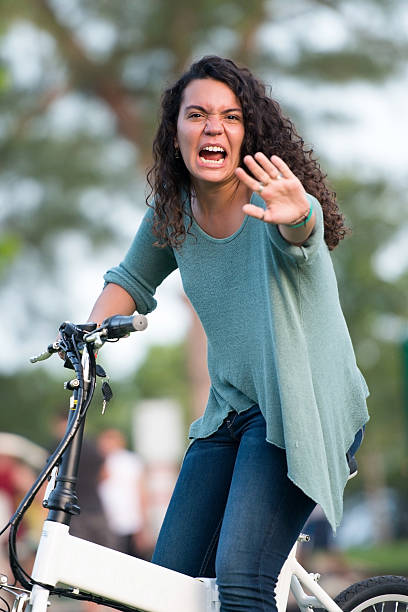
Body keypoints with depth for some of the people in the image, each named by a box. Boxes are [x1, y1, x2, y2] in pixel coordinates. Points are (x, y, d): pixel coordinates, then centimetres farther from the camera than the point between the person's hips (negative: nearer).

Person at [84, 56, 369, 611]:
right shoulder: (172, 209, 4)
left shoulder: (269, 199, -15)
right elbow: (132, 280, 22)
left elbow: (303, 233, -39)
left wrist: (297, 215, -64)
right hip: (229, 413, 7)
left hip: (299, 412, -6)